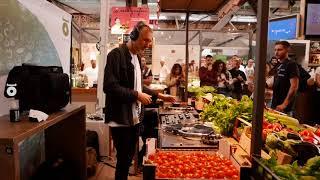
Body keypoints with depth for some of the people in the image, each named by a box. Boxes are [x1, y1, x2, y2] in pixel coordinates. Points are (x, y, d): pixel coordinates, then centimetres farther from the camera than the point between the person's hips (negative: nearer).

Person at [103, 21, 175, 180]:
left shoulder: (136, 57, 12)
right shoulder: (117, 54, -15)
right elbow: (109, 86, -23)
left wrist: (159, 95, 13)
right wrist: (136, 95, -20)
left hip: (134, 118, 8)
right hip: (121, 119, -8)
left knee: (129, 158, 18)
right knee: (123, 160, 3)